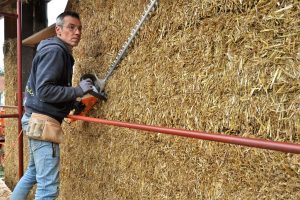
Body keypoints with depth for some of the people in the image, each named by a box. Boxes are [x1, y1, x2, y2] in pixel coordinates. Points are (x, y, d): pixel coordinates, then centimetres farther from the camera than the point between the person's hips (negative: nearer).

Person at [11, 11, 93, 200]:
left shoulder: (61, 52, 16)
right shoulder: (55, 51, -15)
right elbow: (44, 90, -23)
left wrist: (72, 102, 9)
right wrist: (78, 90, -18)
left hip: (39, 120, 11)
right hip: (43, 122, -11)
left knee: (33, 173, 25)